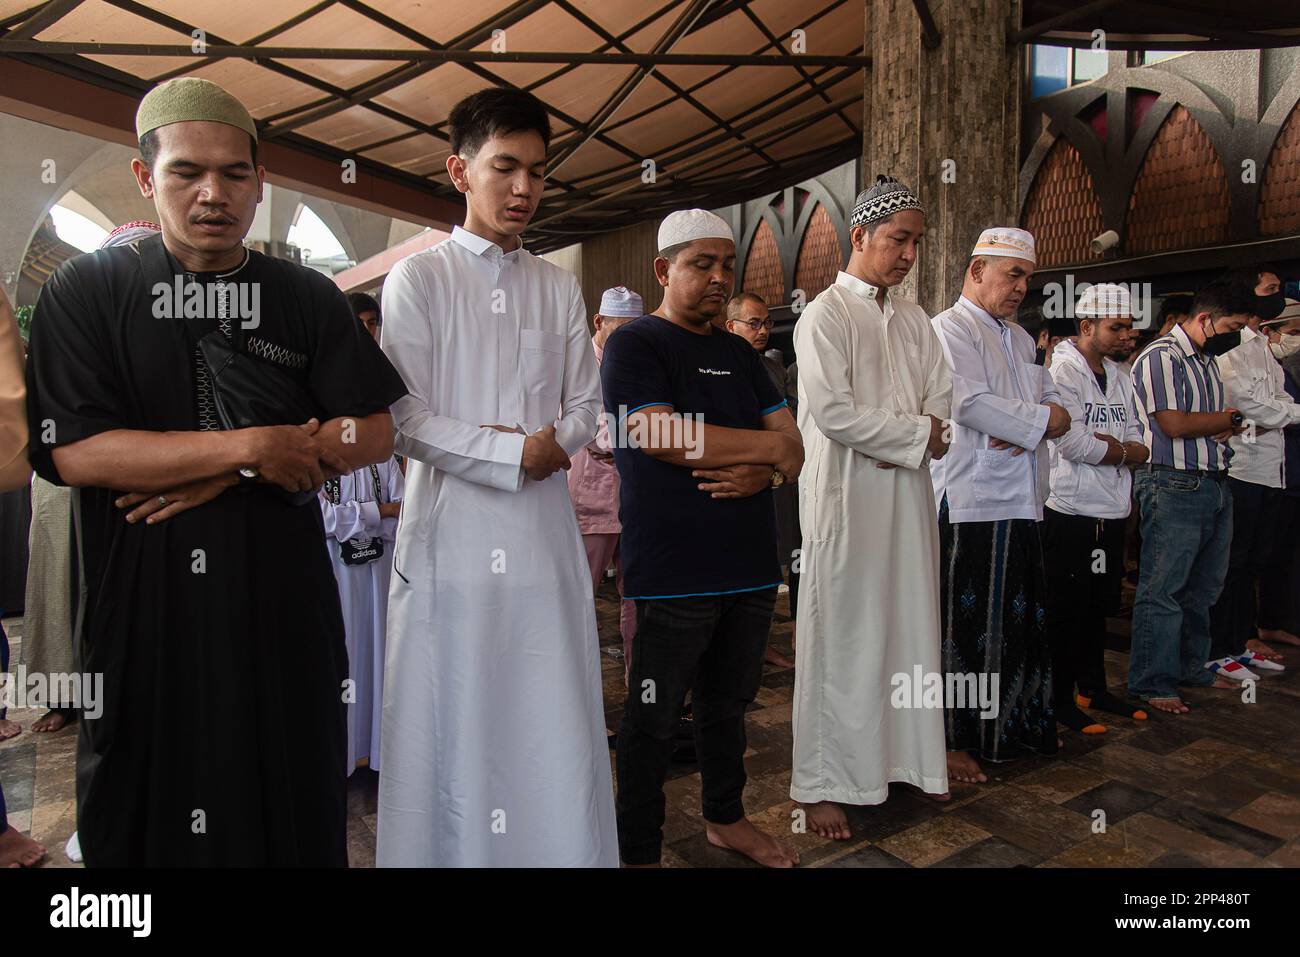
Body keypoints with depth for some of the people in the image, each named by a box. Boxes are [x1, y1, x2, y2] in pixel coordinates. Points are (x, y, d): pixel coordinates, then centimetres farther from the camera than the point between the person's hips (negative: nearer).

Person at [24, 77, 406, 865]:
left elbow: (375, 433, -3)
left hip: (283, 600, 1)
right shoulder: (85, 293, -1)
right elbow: (74, 452, -11)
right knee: (148, 814, 14)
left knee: (295, 807, 13)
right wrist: (254, 447, -16)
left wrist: (227, 475, -12)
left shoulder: (309, 299, 4)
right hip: (143, 605, -1)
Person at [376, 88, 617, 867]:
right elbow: (404, 419, -6)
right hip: (453, 529, -3)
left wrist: (557, 444, -7)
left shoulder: (558, 287, 13)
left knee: (554, 719, 7)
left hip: (543, 533, 3)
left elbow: (585, 406, 14)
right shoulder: (419, 279, 2)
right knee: (451, 720, 5)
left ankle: (564, 851, 22)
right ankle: (450, 849, 22)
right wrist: (512, 452, -10)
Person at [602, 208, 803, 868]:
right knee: (653, 718, 4)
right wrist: (769, 446, -8)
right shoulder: (633, 345, -4)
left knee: (729, 702, 19)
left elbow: (793, 451, 11)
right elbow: (661, 436, -20)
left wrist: (761, 473, -13)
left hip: (751, 564, 7)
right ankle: (639, 851, 21)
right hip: (674, 571, -6)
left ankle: (725, 818, 38)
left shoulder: (739, 354, 16)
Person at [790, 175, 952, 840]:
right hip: (847, 495, -6)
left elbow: (941, 394, 10)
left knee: (909, 625, 12)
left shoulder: (912, 319, 15)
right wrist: (917, 431, -9)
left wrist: (914, 436, -10)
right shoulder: (825, 316, -7)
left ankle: (907, 755, 28)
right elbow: (832, 411, -17)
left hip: (907, 493, 7)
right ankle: (822, 782, 11)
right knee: (842, 636, -1)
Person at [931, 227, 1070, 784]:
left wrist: (1024, 430, -6)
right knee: (965, 627, -2)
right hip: (969, 504, -8)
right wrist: (1039, 420, -5)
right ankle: (952, 739, 10)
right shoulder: (950, 329, -5)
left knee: (1018, 623, 14)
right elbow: (970, 404, -19)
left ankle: (1011, 727, 28)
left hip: (1022, 503, 8)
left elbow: (1055, 404, 17)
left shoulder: (1020, 339, 23)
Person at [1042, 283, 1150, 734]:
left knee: (1098, 607, 17)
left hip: (1111, 511, 8)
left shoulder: (1121, 376, 14)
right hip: (1070, 511, -8)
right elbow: (1072, 443, -21)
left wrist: (1102, 443, -11)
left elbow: (1141, 448, 9)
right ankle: (1060, 699, 13)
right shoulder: (1062, 370, -10)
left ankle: (1093, 688, 31)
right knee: (1066, 611, 2)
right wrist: (1121, 450, -5)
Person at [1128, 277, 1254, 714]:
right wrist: (1231, 418, -4)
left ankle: (1191, 667, 31)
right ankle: (1152, 683, 4)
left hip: (1215, 484, 9)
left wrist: (1230, 426, 0)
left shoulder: (1209, 359, 19)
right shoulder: (1161, 357, -11)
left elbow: (1216, 422, 23)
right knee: (1162, 591, -4)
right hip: (1174, 486, -9)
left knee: (1202, 588, 17)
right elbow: (1175, 424, -19)